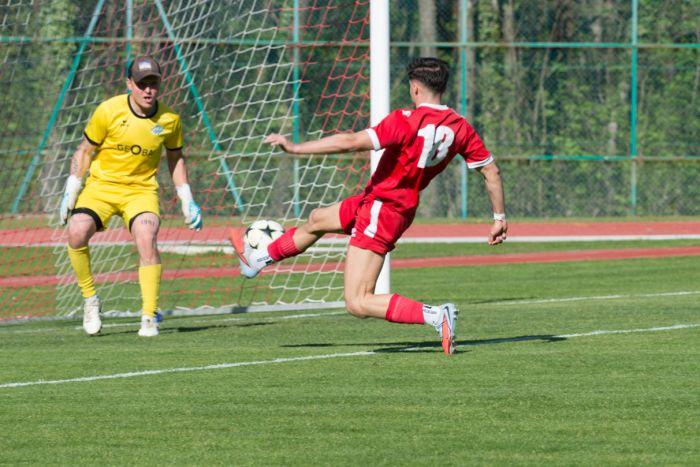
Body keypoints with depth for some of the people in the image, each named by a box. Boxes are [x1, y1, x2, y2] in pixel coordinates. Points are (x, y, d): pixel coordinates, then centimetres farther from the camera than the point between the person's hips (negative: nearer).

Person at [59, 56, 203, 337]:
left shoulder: (169, 119, -4)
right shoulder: (109, 111, -11)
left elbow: (175, 158, 14)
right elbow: (84, 151, 1)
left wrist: (187, 201, 10)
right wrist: (70, 193, -3)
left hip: (141, 189, 0)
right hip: (101, 186, 0)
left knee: (146, 239, -27)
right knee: (76, 232, -26)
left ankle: (149, 318, -19)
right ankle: (90, 299, -4)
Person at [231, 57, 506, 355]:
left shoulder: (407, 121, -24)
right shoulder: (459, 127, -3)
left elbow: (352, 142, -29)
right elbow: (491, 171, 1)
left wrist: (296, 148, -23)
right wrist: (500, 217, 13)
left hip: (381, 208, -9)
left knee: (358, 304, -10)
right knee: (317, 220, 30)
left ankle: (436, 316, -20)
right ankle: (256, 260, 51)